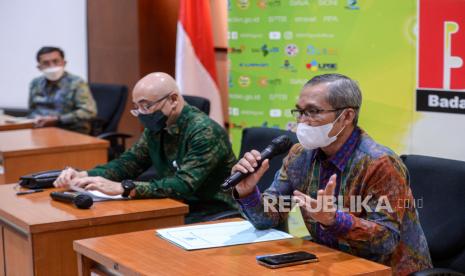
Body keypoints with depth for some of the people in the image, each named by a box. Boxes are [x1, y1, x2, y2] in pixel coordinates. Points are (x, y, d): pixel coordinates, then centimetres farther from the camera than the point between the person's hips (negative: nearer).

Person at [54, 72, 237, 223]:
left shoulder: (205, 132, -21)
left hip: (214, 214, -7)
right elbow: (128, 163, 10)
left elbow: (184, 185, -30)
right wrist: (83, 176, -7)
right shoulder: (156, 129, 4)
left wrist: (122, 188, -35)